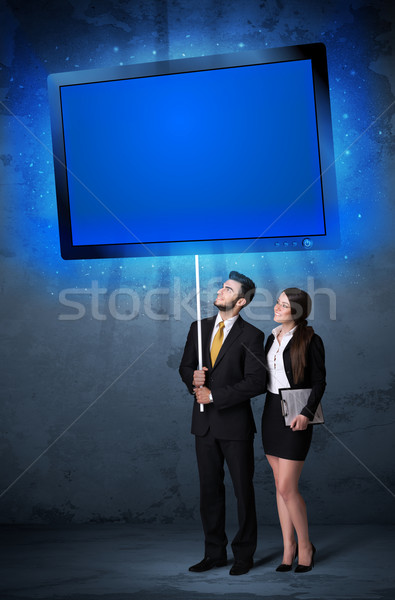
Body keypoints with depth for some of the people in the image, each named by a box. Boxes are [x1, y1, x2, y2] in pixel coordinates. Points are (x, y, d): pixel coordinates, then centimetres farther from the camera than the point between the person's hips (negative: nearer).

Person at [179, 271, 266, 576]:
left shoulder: (251, 336, -7)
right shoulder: (199, 328, 8)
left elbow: (256, 382, -14)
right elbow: (185, 366, 14)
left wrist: (214, 395, -16)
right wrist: (193, 378, -10)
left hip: (235, 424, -4)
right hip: (205, 424, 5)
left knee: (243, 490, 6)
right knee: (210, 490, 12)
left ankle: (244, 554, 20)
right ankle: (215, 553, 24)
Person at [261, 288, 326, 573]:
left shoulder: (311, 341, -9)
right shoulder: (272, 338, 10)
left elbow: (319, 382, -9)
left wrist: (307, 413, -22)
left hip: (296, 417, -6)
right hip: (271, 413, 7)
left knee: (287, 488, -7)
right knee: (281, 485, 10)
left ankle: (305, 545, 14)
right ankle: (289, 547, 20)